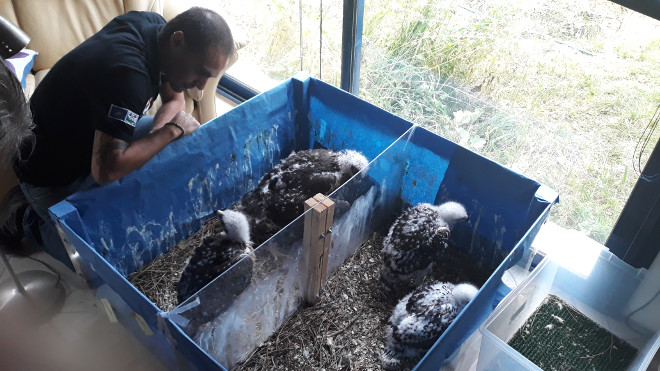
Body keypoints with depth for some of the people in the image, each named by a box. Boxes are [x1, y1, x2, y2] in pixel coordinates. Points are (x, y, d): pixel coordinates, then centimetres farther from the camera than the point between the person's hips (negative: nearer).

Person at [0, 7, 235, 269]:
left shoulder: (156, 27, -12)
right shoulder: (127, 73, -38)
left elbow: (175, 99, 2)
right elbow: (106, 170, -41)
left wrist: (154, 135, -18)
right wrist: (170, 131, -31)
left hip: (93, 138, 8)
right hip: (54, 176, -8)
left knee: (184, 137, -3)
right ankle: (28, 219, 11)